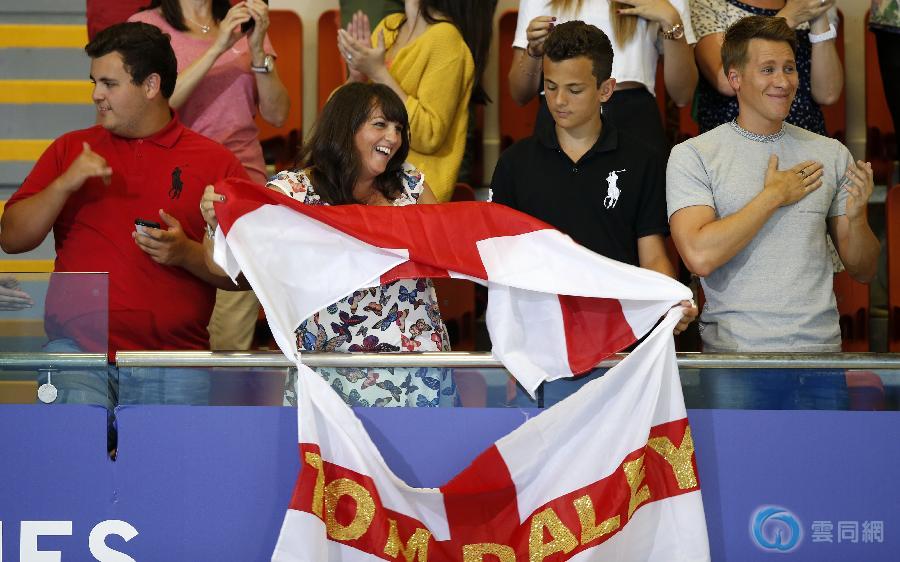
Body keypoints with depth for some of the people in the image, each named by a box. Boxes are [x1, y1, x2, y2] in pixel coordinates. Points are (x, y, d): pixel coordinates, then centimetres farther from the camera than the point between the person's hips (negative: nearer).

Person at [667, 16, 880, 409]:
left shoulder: (831, 155, 10)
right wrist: (774, 196, -9)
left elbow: (863, 272, 13)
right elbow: (700, 257, -17)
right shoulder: (692, 156, -2)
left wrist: (856, 216, -8)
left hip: (820, 352, 3)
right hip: (735, 357, -3)